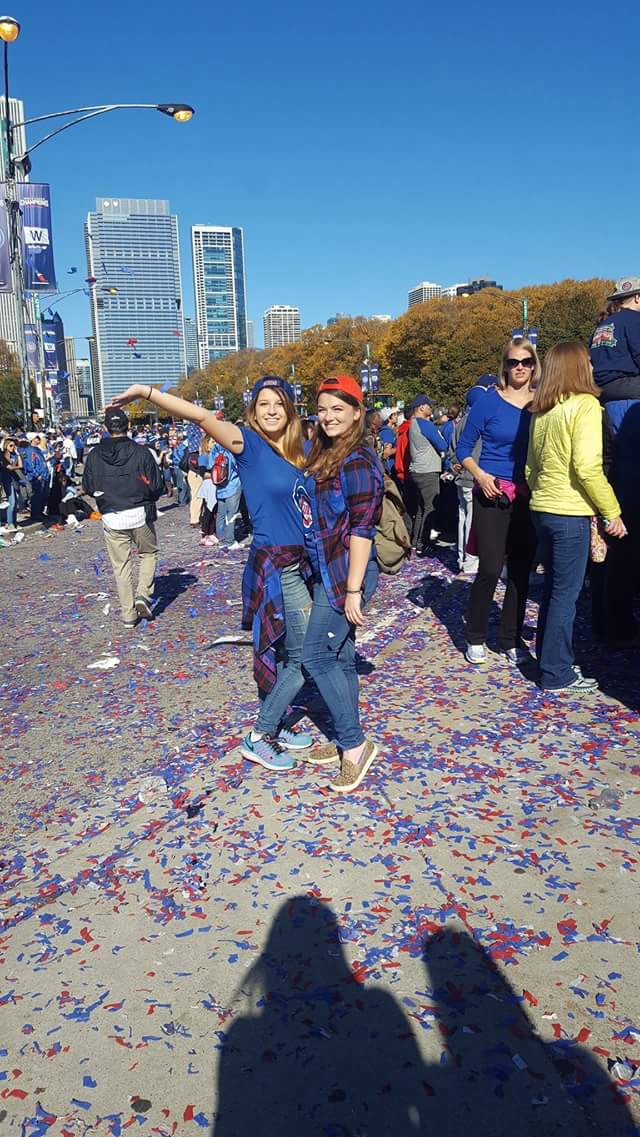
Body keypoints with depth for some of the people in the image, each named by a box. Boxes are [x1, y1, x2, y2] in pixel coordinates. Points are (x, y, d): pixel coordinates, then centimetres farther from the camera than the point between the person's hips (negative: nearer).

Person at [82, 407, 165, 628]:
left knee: (121, 565, 9)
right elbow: (157, 485, -6)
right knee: (149, 553, 20)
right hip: (140, 514, -1)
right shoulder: (141, 452, -9)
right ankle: (143, 594, 2)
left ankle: (129, 613, 12)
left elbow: (87, 487, 6)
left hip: (111, 519, 2)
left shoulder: (94, 455, -2)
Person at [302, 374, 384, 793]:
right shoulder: (325, 455, 12)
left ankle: (355, 743, 5)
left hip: (346, 571, -9)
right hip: (325, 570, 9)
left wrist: (353, 589, -20)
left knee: (317, 655, -6)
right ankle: (350, 742, 23)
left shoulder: (358, 461, -15)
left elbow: (362, 529, -19)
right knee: (341, 656, 13)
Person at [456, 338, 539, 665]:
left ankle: (511, 639, 20)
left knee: (521, 570, 7)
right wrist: (480, 475, -16)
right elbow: (463, 448, -1)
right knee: (490, 569, -5)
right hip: (493, 494, -4)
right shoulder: (489, 401, -4)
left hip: (529, 497, 4)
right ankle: (475, 638, 13)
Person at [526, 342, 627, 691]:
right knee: (566, 593, 0)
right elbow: (587, 467, -19)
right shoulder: (584, 404, -11)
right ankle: (557, 674, 7)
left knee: (553, 589, 17)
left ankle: (549, 659, 26)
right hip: (570, 513, -7)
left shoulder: (541, 411, 11)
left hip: (542, 508, 8)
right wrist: (612, 511, -12)